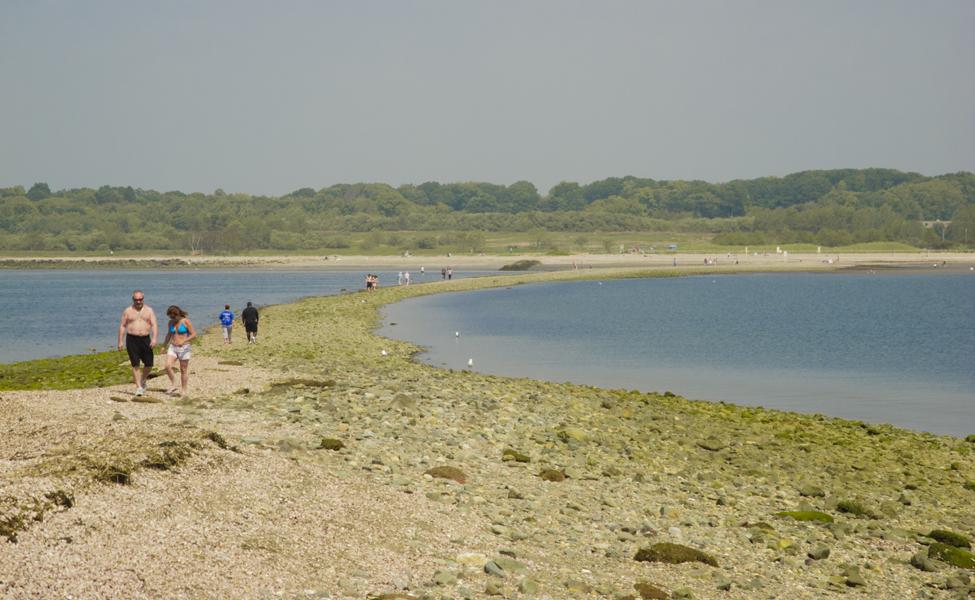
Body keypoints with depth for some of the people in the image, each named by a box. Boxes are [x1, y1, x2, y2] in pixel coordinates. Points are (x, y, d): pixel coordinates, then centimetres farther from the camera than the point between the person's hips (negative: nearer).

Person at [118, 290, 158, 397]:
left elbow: (154, 325, 1)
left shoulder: (149, 311, 9)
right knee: (135, 365, -7)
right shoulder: (128, 311, 7)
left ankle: (143, 379, 29)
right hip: (132, 339, -1)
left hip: (145, 339, 1)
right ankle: (139, 387, -2)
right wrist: (120, 341, 1)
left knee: (149, 364, 0)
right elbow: (122, 326, 9)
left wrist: (154, 338, -15)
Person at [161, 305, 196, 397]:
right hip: (173, 348, 4)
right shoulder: (171, 322, 7)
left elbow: (193, 334, -11)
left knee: (183, 370, 2)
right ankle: (174, 386, -4)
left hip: (184, 348, -4)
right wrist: (164, 346, 22)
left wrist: (183, 341, -24)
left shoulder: (186, 321, -9)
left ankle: (183, 390, 14)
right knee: (167, 366, -16)